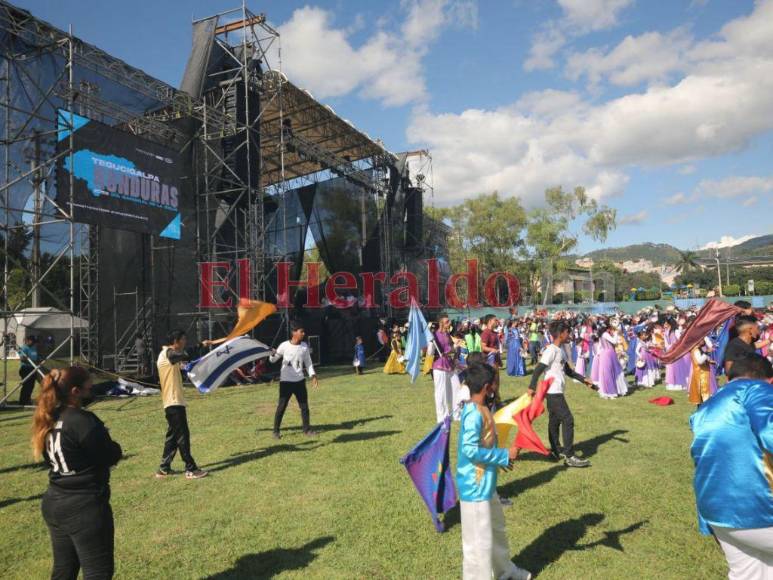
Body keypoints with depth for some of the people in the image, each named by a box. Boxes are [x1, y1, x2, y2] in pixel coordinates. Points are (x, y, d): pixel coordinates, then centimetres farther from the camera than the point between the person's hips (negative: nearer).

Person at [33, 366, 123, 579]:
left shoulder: (48, 420, 3)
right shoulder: (83, 421, -22)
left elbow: (52, 458, 13)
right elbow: (111, 457, -17)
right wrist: (114, 446, 5)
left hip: (53, 504, 9)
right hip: (85, 507, -9)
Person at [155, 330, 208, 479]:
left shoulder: (168, 354, 16)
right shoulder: (168, 353, -14)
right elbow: (188, 356, -24)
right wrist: (202, 345, -9)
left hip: (173, 401, 10)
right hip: (174, 402, -10)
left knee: (173, 436, 15)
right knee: (183, 435, -6)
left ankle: (164, 468, 21)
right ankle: (191, 469, -2)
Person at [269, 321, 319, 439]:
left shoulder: (304, 346, 1)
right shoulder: (284, 345, -11)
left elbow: (308, 362, 10)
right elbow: (273, 360, -3)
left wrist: (313, 376, -1)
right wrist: (272, 354, -26)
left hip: (299, 381, 4)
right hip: (286, 381, -4)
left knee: (304, 406, 8)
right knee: (281, 406, 1)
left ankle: (307, 429, 21)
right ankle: (276, 431, 15)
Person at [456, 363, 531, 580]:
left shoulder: (479, 409, 5)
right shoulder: (474, 413, -25)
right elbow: (470, 450, -31)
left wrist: (501, 458, 9)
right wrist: (505, 455, -23)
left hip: (485, 484, 11)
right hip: (476, 487, -11)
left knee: (496, 529, 28)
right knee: (479, 540, 5)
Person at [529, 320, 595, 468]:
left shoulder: (560, 350, 12)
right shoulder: (551, 350, -18)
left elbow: (568, 370, 20)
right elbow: (538, 369, -22)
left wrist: (583, 379, 13)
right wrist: (532, 387, -26)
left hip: (555, 392, 10)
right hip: (553, 392, -10)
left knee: (555, 420, 16)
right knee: (568, 420, -8)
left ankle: (557, 451, 26)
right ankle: (569, 456, -4)